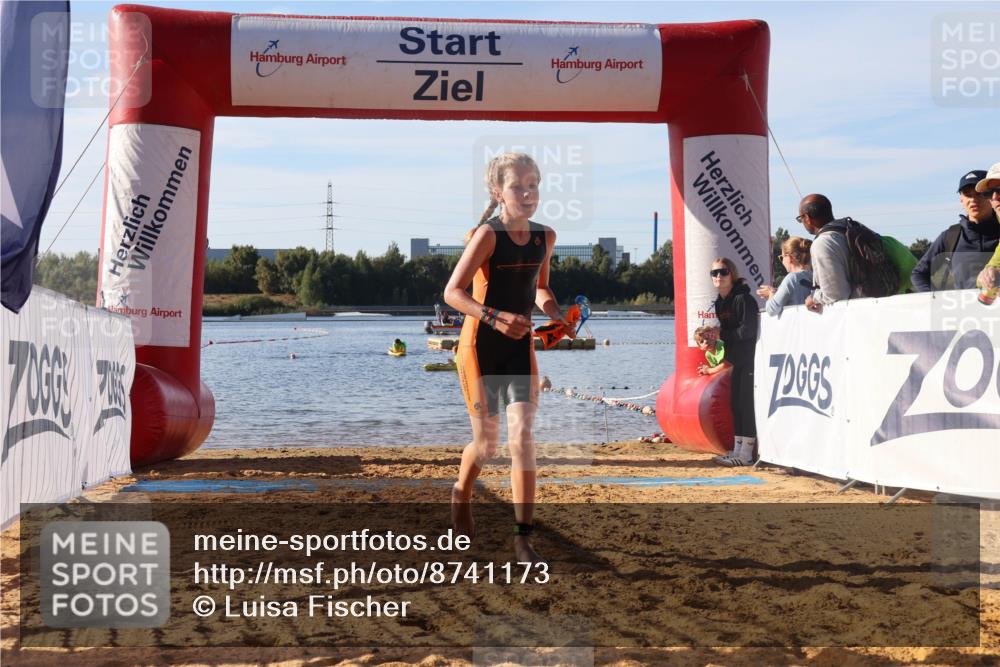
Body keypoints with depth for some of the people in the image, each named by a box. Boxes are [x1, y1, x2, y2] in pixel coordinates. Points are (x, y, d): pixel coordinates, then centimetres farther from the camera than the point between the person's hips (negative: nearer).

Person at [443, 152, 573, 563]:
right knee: (487, 443, 7)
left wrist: (553, 310, -2)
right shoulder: (488, 235, -16)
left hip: (520, 347, 4)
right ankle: (461, 496, 42)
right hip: (480, 347, -4)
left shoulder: (545, 237, 1)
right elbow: (452, 292, -20)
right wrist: (495, 317, -33)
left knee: (522, 436, -11)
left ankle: (523, 537, -7)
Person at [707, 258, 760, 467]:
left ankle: (746, 454, -3)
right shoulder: (720, 302, 11)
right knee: (736, 403, 11)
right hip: (736, 360, 9)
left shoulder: (744, 299, -15)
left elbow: (747, 330, -20)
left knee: (746, 404, -7)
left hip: (749, 359, -9)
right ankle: (737, 450, 19)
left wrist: (721, 335, -13)